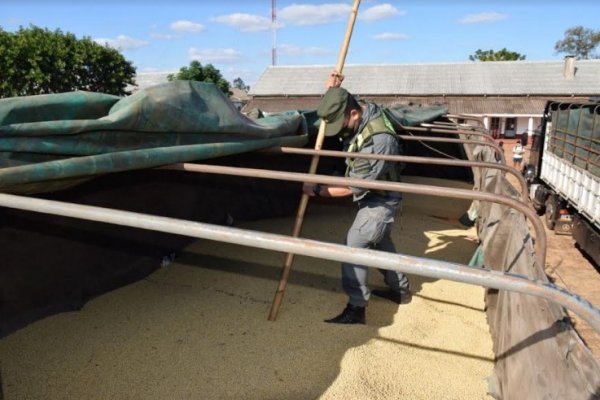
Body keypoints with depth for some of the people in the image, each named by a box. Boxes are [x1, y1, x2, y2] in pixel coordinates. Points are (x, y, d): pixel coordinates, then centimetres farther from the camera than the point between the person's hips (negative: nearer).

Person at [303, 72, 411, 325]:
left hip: (381, 200, -10)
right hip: (371, 197, 10)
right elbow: (335, 109, 16)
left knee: (354, 245, -14)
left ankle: (356, 308, -6)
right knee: (379, 241, 21)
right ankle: (400, 290, 39)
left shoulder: (380, 139, -34)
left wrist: (318, 190, -24)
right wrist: (332, 91, -6)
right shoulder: (359, 110, -8)